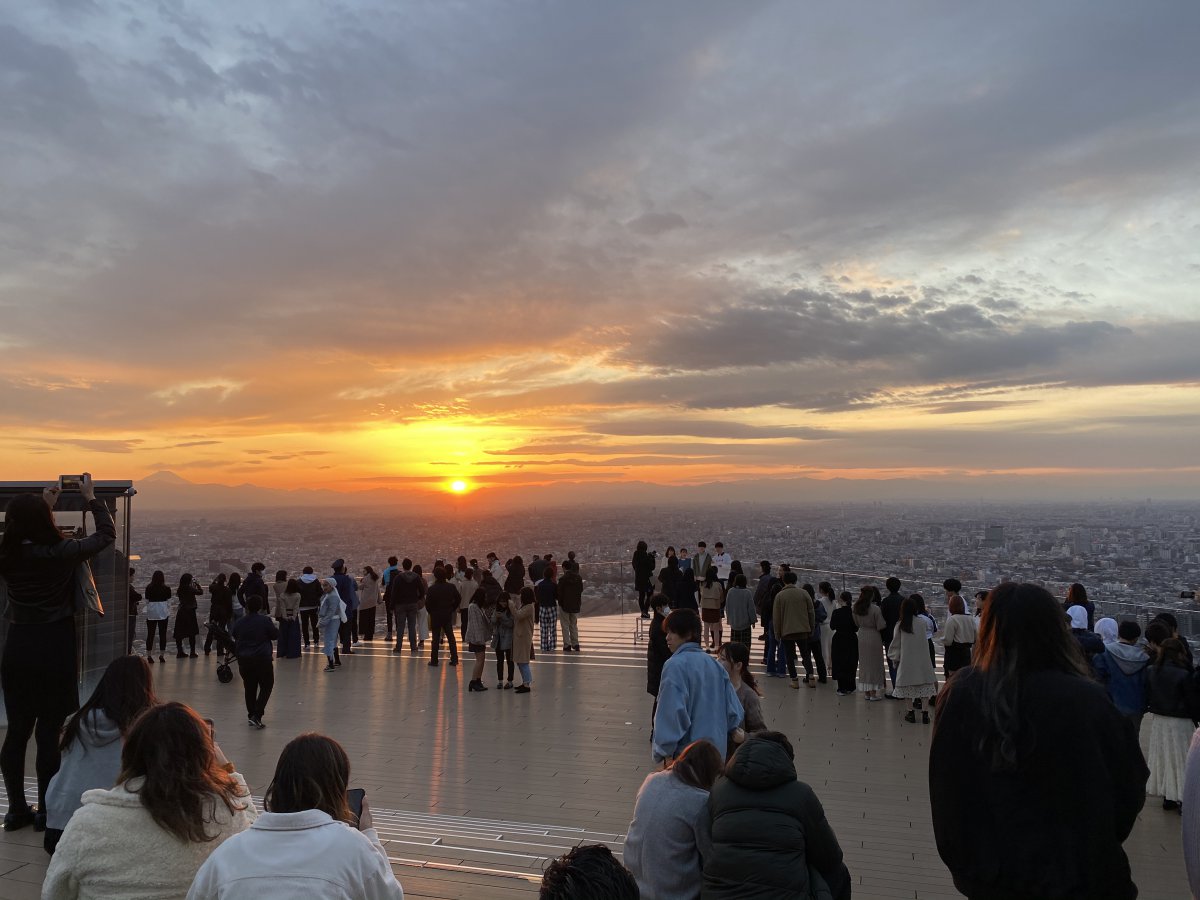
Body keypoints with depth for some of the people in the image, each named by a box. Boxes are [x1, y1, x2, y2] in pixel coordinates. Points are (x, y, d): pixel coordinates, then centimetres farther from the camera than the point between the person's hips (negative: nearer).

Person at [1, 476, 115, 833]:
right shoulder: (62, 553, -14)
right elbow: (107, 534, 1)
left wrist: (43, 505, 28)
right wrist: (90, 497, 10)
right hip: (55, 649, -4)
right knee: (49, 732, 3)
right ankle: (45, 811, 13)